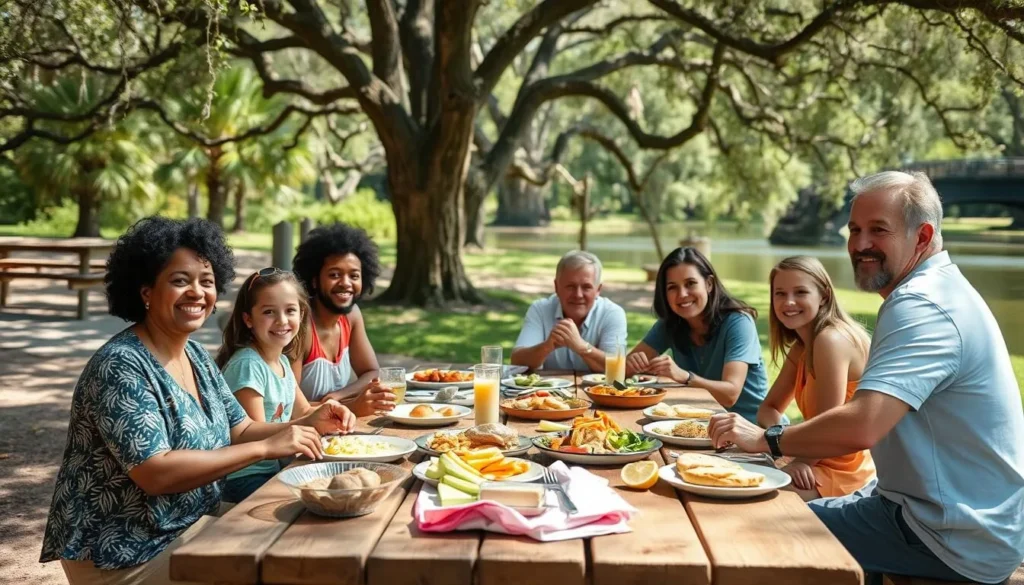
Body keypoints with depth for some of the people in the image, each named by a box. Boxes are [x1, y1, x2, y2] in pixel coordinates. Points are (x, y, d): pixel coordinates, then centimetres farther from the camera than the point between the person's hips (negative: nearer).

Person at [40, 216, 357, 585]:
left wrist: (309, 424, -9)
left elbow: (240, 431, 8)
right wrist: (267, 448, -28)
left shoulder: (196, 356, 5)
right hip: (125, 552, -8)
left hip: (191, 524, 8)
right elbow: (156, 473, -29)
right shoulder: (120, 366, -21)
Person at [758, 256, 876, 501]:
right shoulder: (800, 348, 9)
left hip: (845, 471, -9)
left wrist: (800, 461, -11)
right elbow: (769, 408, 8)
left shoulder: (831, 340, -21)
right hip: (820, 465, 9)